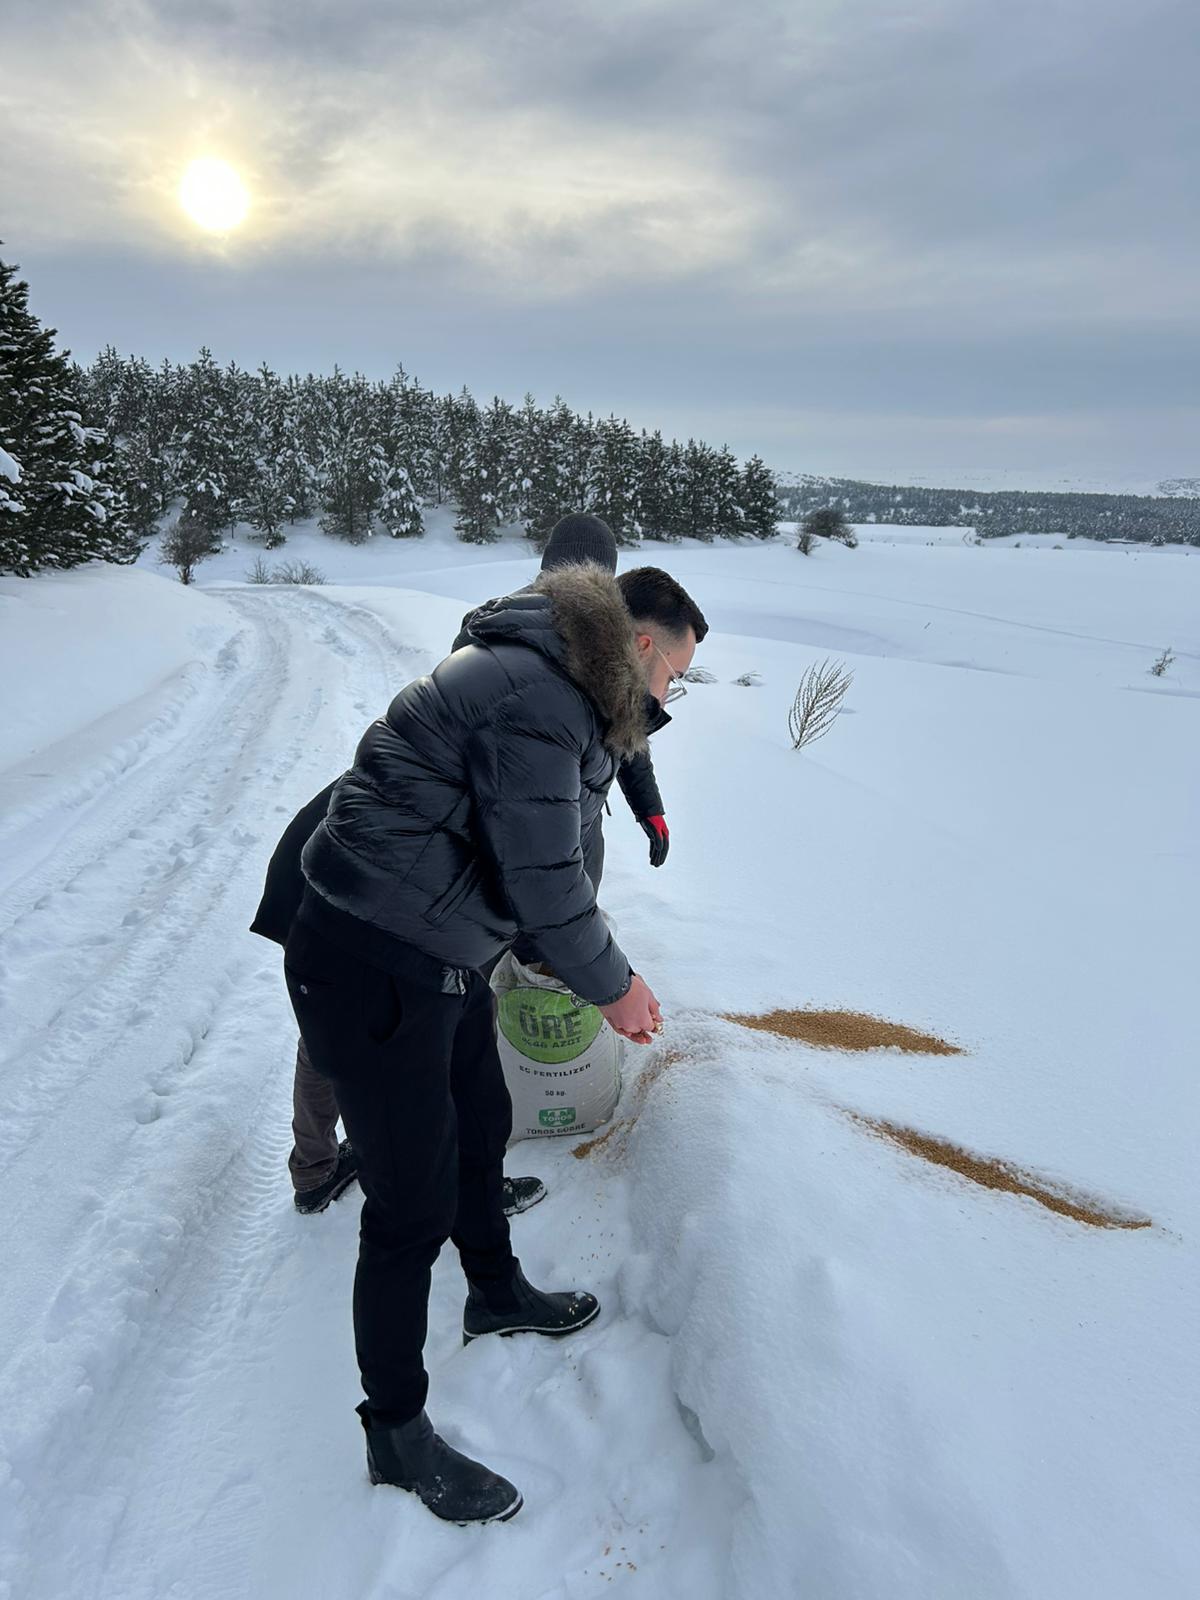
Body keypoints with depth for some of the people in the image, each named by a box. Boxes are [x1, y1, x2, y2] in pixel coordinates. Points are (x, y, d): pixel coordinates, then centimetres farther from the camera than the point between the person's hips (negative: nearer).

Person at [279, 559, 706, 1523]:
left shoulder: (559, 691, 11)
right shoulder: (535, 703, -23)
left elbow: (547, 860, 17)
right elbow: (543, 883, -22)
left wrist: (603, 964, 19)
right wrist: (613, 986, -5)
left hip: (441, 958, 10)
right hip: (374, 971, -10)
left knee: (481, 1127, 26)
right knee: (416, 1202, 4)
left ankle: (497, 1293, 53)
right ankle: (396, 1434, 28)